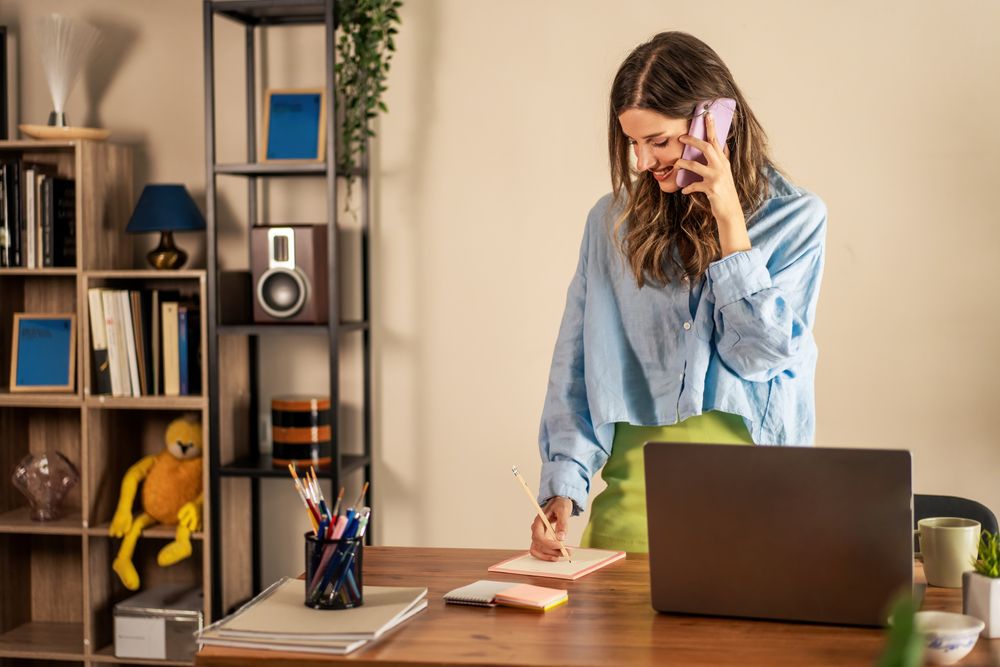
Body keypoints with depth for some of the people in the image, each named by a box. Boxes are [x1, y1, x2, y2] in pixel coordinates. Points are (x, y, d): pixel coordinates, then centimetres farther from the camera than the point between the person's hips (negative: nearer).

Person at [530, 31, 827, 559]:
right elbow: (577, 364, 5)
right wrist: (563, 485, -7)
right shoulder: (614, 219, 7)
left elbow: (763, 352, -6)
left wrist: (729, 219, -10)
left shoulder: (795, 218, 2)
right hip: (636, 472, 2)